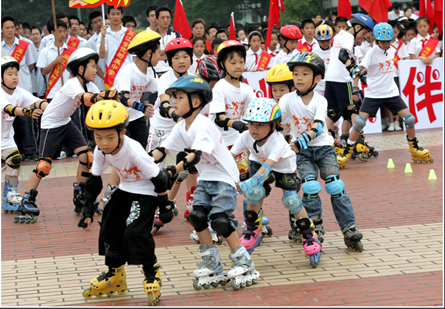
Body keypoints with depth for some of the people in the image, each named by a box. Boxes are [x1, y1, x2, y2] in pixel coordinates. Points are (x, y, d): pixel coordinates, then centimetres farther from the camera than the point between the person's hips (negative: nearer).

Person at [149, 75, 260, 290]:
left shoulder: (203, 126, -23)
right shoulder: (181, 127, 5)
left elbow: (194, 156, -33)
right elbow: (163, 149, 1)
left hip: (224, 177, -8)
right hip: (205, 178, 8)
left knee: (220, 219, -16)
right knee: (197, 216, -4)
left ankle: (244, 264, -2)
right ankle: (212, 265, 7)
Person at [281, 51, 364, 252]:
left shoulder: (320, 101, -11)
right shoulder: (288, 100, -6)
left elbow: (318, 124, -27)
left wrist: (305, 137, -46)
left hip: (323, 147, 0)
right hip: (302, 152, 0)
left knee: (336, 187, -10)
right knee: (310, 187, -17)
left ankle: (350, 231, -2)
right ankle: (316, 229, 1)